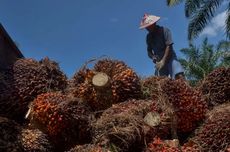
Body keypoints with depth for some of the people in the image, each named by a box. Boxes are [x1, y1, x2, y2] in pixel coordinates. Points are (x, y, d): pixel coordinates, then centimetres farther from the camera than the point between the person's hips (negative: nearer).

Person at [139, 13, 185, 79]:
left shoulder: (164, 30, -6)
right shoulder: (149, 37, 10)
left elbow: (169, 46, -14)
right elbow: (149, 51, 13)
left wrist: (163, 61, -23)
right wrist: (153, 57, -11)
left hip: (169, 58, -4)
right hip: (159, 62, 4)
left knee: (179, 76, -26)